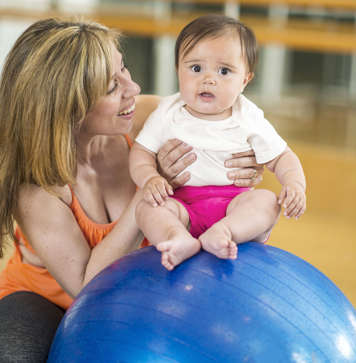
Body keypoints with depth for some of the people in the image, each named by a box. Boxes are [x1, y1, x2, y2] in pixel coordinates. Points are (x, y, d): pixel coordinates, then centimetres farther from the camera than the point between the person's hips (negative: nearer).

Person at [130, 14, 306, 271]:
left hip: (234, 203, 0)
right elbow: (142, 152, 6)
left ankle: (220, 233, -51)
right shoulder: (168, 114, 3)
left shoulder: (249, 119, 2)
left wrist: (295, 184, -14)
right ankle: (179, 239, -57)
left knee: (267, 201, -27)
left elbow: (281, 157, 7)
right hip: (181, 204, 0)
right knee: (147, 208, -27)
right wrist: (149, 178, -17)